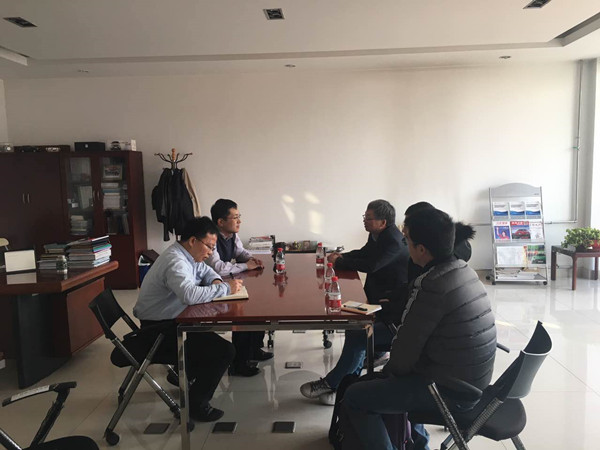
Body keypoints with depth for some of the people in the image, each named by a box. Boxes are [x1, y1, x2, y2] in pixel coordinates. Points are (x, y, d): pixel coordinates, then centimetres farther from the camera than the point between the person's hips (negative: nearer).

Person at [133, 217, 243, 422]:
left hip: (169, 322, 11)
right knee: (224, 351, -15)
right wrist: (225, 288, -29)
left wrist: (216, 281, 0)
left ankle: (184, 374, 30)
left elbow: (205, 270, 24)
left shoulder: (188, 255, 7)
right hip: (159, 331, -11)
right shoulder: (175, 262, -25)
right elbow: (190, 295, -42)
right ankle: (195, 404, -2)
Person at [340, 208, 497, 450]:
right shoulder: (464, 270, 2)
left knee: (354, 397, -2)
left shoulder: (433, 286, -27)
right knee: (380, 380, 27)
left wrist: (388, 371, 2)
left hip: (449, 390, -9)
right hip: (471, 382, 9)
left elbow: (405, 349, -19)